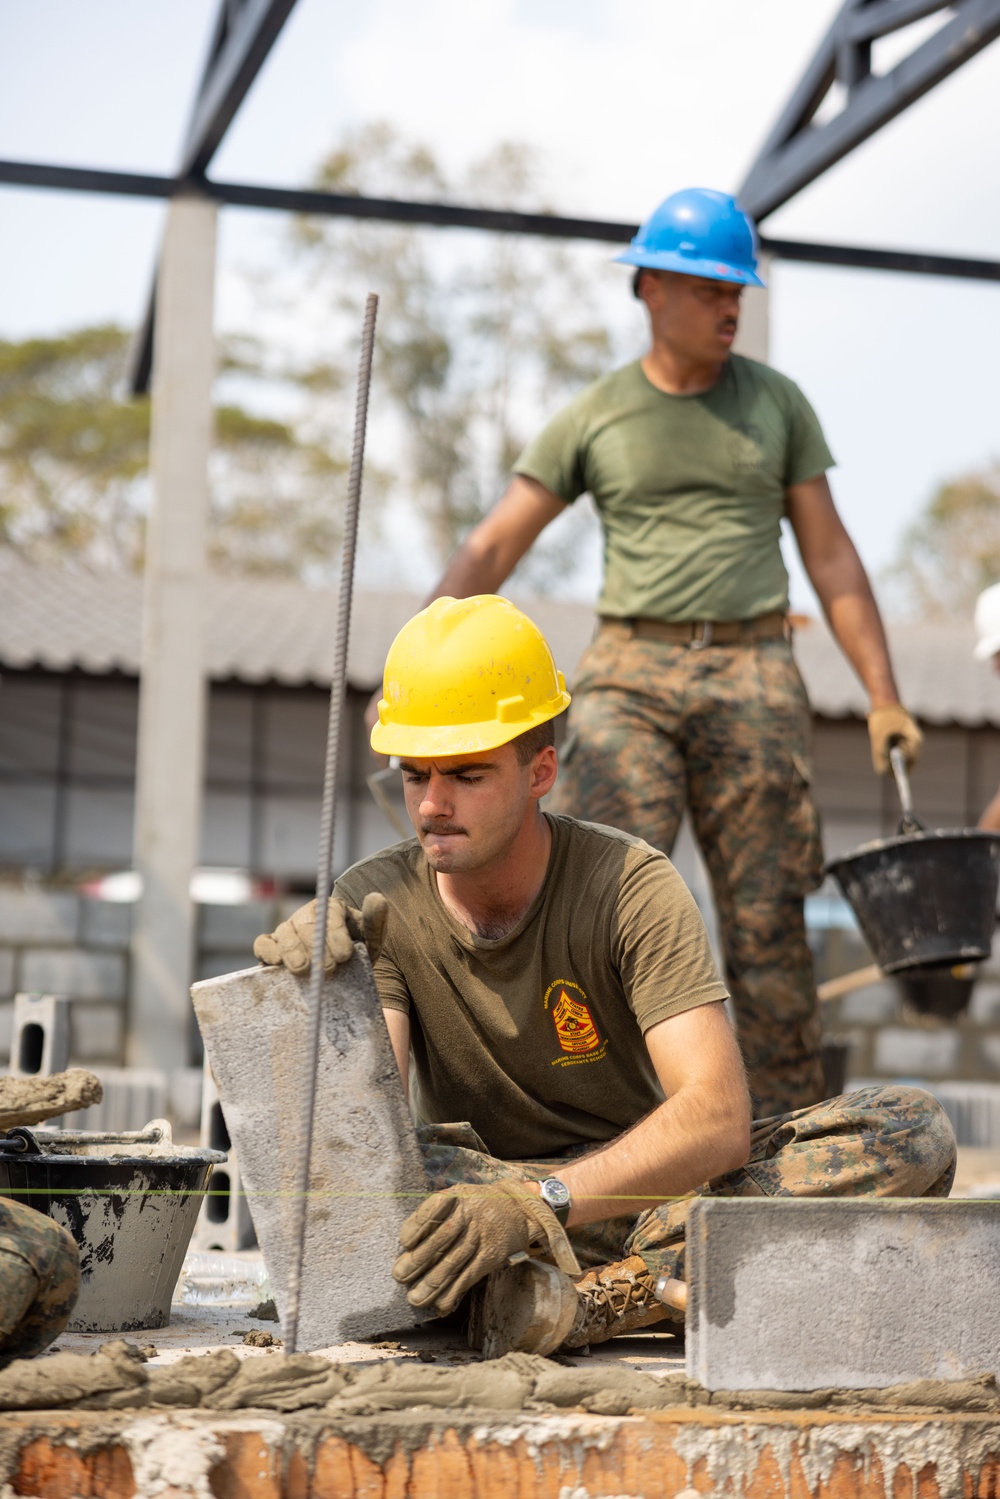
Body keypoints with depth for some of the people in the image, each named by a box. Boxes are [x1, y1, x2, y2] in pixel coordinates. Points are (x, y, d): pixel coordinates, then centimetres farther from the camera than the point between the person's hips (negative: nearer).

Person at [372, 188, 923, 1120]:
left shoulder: (774, 402, 10)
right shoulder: (592, 419, 6)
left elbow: (829, 555, 10)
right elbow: (489, 551, 4)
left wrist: (883, 697, 4)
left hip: (752, 677, 1)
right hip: (631, 673, -1)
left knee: (766, 921, 0)